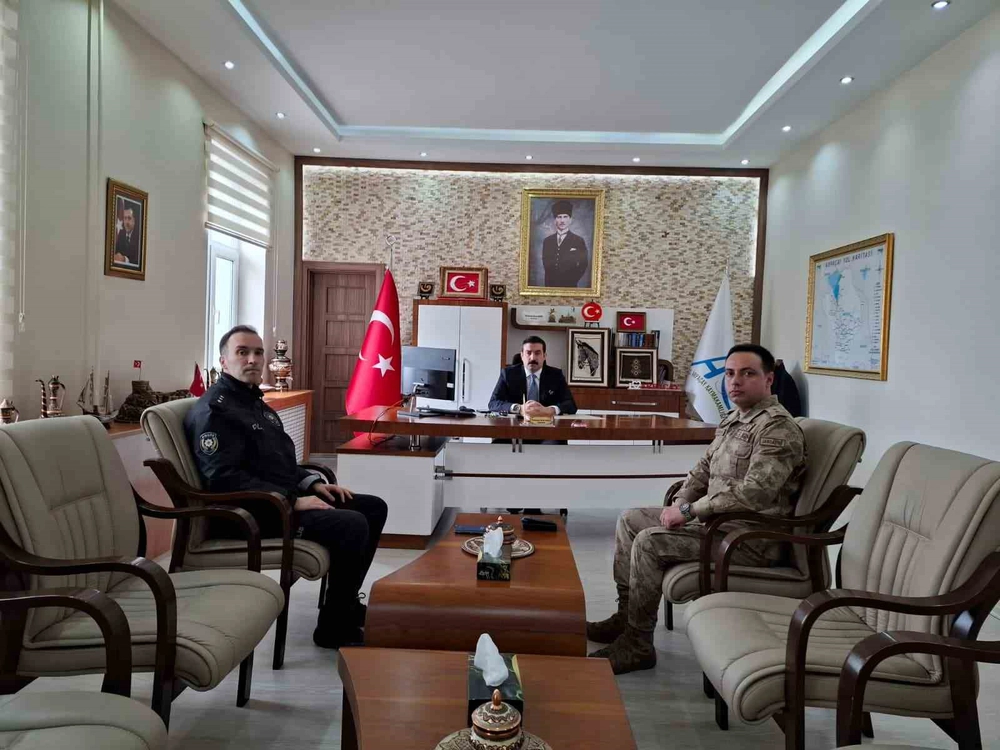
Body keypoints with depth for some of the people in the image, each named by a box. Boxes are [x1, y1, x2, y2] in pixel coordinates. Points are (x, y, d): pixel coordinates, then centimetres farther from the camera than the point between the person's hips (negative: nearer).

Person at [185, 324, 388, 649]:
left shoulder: (255, 402, 20)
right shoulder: (213, 411, -11)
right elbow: (225, 479, -23)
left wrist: (314, 484, 8)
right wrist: (293, 501, -24)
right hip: (252, 515, -10)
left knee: (374, 508, 7)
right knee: (353, 525, -25)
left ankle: (346, 603, 18)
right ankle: (334, 628, -8)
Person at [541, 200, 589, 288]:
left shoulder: (579, 241, 1)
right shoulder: (547, 241, 10)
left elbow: (583, 266, -4)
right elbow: (546, 264, 5)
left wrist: (570, 282, -10)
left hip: (569, 287, -2)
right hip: (550, 286, 2)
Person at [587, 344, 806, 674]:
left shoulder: (778, 427, -17)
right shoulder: (733, 420, 13)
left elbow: (754, 493, -30)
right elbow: (704, 469, 18)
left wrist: (689, 512, -23)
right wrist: (677, 505, 0)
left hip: (753, 537, -10)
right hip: (719, 520, 10)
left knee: (649, 542, -23)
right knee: (629, 519, 10)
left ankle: (637, 645, -9)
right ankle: (626, 615, 16)